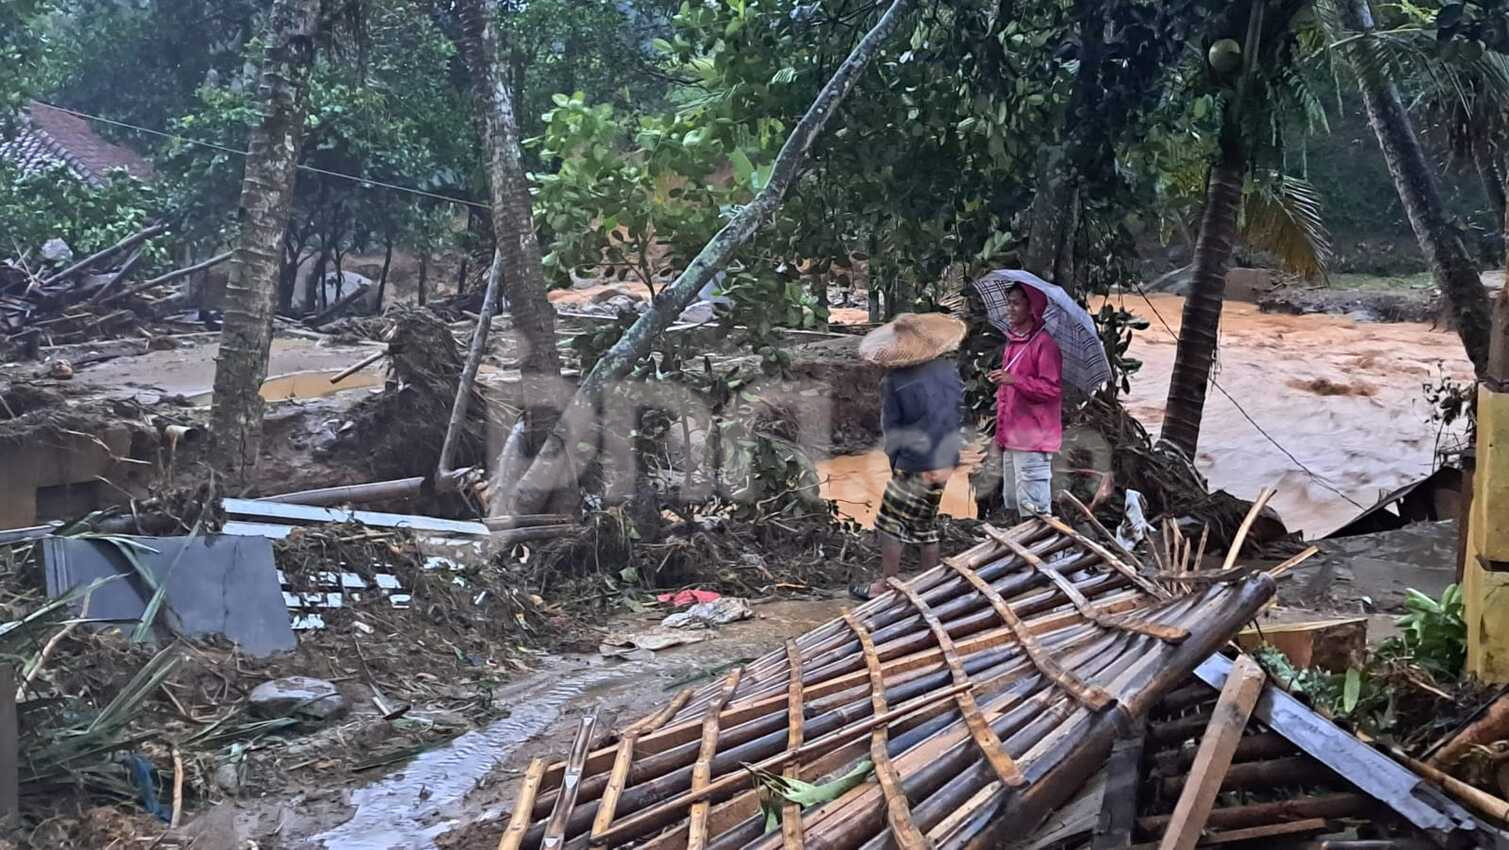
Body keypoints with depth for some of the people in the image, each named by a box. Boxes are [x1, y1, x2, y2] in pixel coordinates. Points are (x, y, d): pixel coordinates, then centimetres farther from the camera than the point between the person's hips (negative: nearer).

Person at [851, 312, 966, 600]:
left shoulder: (895, 381, -15)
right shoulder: (948, 369, 0)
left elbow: (892, 427, -7)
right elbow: (958, 413, 10)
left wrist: (896, 458, 8)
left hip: (915, 465, -6)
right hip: (944, 462, 6)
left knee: (891, 522, 5)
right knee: (925, 523, 17)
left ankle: (887, 585, 11)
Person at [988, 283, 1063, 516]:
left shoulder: (1044, 344, -11)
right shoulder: (1011, 343, 16)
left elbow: (1052, 389, -17)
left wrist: (1015, 380, -25)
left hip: (1033, 440, -9)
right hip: (1011, 439, 9)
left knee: (1032, 506, -10)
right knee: (1012, 502, 15)